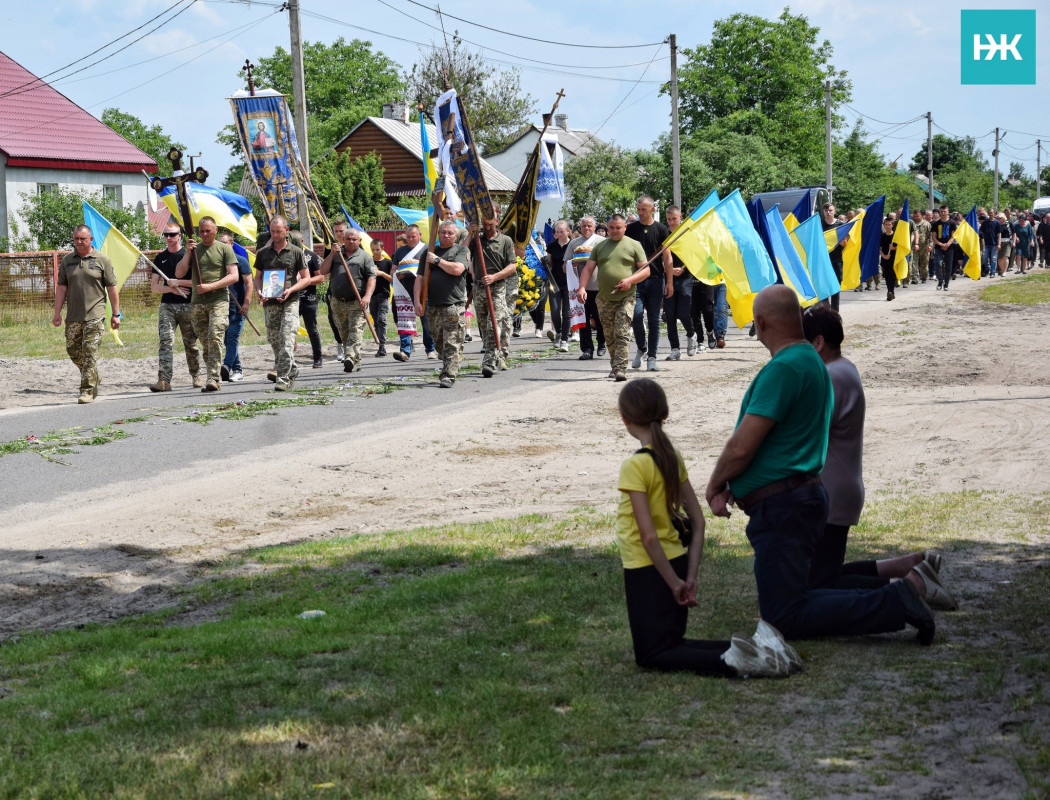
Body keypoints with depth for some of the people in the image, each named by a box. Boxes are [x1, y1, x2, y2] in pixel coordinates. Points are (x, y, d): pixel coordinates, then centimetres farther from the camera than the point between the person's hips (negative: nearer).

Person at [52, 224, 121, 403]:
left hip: (94, 315, -4)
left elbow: (112, 288, 3)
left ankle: (88, 390, -8)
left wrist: (116, 314, 0)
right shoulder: (67, 260, 11)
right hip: (73, 316, 4)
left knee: (90, 353, -10)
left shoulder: (101, 260, 1)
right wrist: (57, 313, 5)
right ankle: (94, 377, 29)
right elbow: (61, 288, 12)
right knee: (73, 351, 8)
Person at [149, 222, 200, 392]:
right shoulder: (160, 258, 12)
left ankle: (196, 376, 24)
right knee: (165, 341, -13)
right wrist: (172, 289, -6)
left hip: (187, 306, -2)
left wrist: (178, 282, -10)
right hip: (167, 306, 2)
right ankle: (164, 380, -21)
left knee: (190, 343, 6)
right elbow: (154, 287, 10)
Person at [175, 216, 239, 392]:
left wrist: (210, 287, -12)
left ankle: (214, 378, -22)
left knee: (215, 337, -18)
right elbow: (179, 274, 9)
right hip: (197, 302, 4)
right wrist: (188, 253, -4)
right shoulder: (193, 249, 14)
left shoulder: (224, 249, 4)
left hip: (219, 300, -4)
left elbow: (234, 277, -3)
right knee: (205, 342, 4)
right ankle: (216, 377, 9)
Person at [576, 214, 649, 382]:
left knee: (622, 334, -12)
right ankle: (615, 366, 22)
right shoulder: (599, 246, 14)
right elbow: (588, 269, 11)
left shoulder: (634, 246, 6)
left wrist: (630, 280, -13)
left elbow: (646, 270, 3)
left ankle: (620, 369, -16)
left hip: (625, 298, -4)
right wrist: (582, 287, -5)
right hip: (604, 298, 4)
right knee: (609, 336, 9)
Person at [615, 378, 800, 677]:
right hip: (675, 562, 8)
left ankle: (729, 661, -22)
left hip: (648, 570, -8)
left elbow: (648, 536, -22)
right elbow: (697, 521, 6)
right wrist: (690, 576, 5)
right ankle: (755, 647, 0)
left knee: (651, 655, 1)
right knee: (672, 645, 18)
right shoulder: (673, 457, 5)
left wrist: (674, 582, -13)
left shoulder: (634, 466, -18)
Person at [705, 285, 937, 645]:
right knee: (790, 602, 17)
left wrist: (715, 485, 0)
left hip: (782, 507, -10)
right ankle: (898, 595, 8)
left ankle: (896, 603, -11)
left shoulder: (783, 369, -18)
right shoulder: (812, 362, 15)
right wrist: (732, 485, 9)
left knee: (786, 620, -7)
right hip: (800, 496, 10)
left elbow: (741, 448, -20)